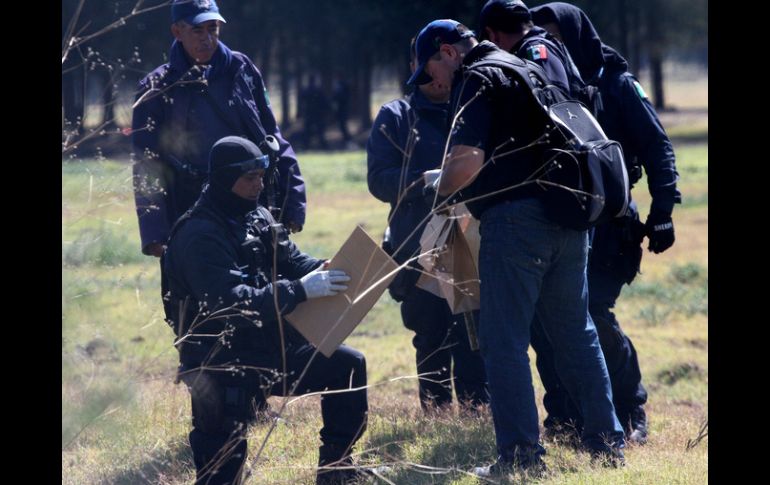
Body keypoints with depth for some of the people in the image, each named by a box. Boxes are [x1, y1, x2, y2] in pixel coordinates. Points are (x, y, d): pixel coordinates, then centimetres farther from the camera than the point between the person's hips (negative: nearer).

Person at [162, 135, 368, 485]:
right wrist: (301, 290, -30)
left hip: (268, 348, 9)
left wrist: (328, 273, -15)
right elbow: (230, 304, -29)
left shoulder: (257, 217, 8)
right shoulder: (198, 236, -20)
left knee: (348, 364, 6)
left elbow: (292, 260, 8)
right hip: (222, 365, -9)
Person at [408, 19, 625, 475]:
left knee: (505, 342, -4)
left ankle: (522, 454, -7)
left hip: (515, 218, -9)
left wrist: (443, 190, -1)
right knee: (577, 334, 14)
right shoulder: (523, 68, 22)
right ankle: (608, 444, 16)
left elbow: (469, 156, -19)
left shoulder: (477, 79, -5)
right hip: (568, 220, 9)